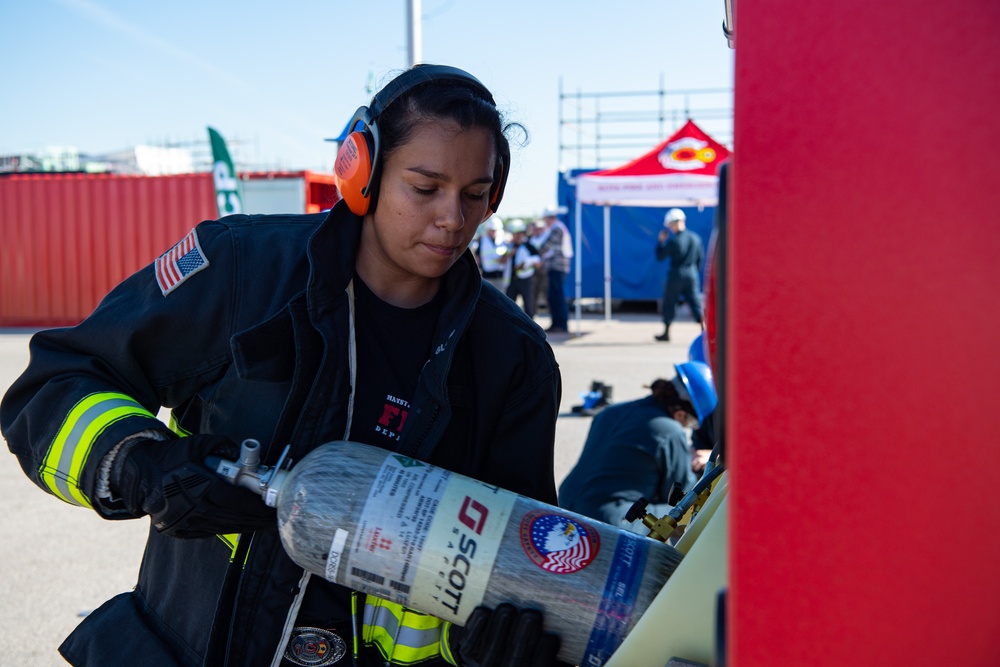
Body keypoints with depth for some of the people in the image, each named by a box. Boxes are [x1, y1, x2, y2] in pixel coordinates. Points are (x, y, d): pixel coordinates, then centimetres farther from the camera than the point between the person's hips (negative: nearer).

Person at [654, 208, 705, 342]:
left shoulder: (673, 241, -14)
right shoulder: (696, 238, 2)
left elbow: (660, 257, -5)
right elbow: (701, 258, 10)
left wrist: (660, 241, 4)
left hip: (676, 276, -4)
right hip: (692, 275, 4)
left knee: (669, 304, 9)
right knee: (695, 302, 5)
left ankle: (666, 332, 17)